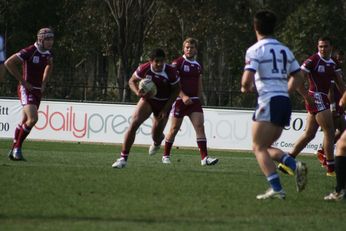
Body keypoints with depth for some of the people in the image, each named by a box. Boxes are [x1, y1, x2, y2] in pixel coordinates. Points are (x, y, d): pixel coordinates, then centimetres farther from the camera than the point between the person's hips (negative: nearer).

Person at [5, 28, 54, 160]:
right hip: (26, 90, -8)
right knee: (33, 119, -22)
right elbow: (9, 63, -19)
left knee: (24, 122, 14)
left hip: (38, 91, 8)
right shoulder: (29, 51, -17)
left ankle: (14, 151, 25)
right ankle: (17, 148, -10)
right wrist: (22, 81, -16)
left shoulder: (48, 54, 5)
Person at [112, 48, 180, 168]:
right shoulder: (144, 69, -20)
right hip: (147, 99, 1)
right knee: (133, 124, -20)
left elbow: (176, 90, -9)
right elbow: (132, 81, -3)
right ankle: (123, 158, -15)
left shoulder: (170, 72, -22)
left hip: (164, 103, -1)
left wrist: (166, 109, -12)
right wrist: (138, 92, -25)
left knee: (156, 136, 5)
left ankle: (157, 142, 50)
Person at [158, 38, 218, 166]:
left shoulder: (198, 65, 13)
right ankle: (166, 156, 19)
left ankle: (204, 158, -15)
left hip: (194, 101, 5)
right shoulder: (178, 63, -6)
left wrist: (198, 99, 16)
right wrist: (183, 96, -22)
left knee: (200, 126, -9)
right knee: (174, 128, 2)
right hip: (180, 100, -4)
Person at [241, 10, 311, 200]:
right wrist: (305, 95, 40)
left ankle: (276, 188, -16)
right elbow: (298, 78, 20)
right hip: (285, 102, 7)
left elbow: (247, 79, -15)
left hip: (268, 101, -7)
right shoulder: (285, 50, 16)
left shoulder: (255, 50, -5)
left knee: (259, 148, -2)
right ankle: (295, 166, -8)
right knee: (265, 147, 16)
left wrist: (246, 88, 8)